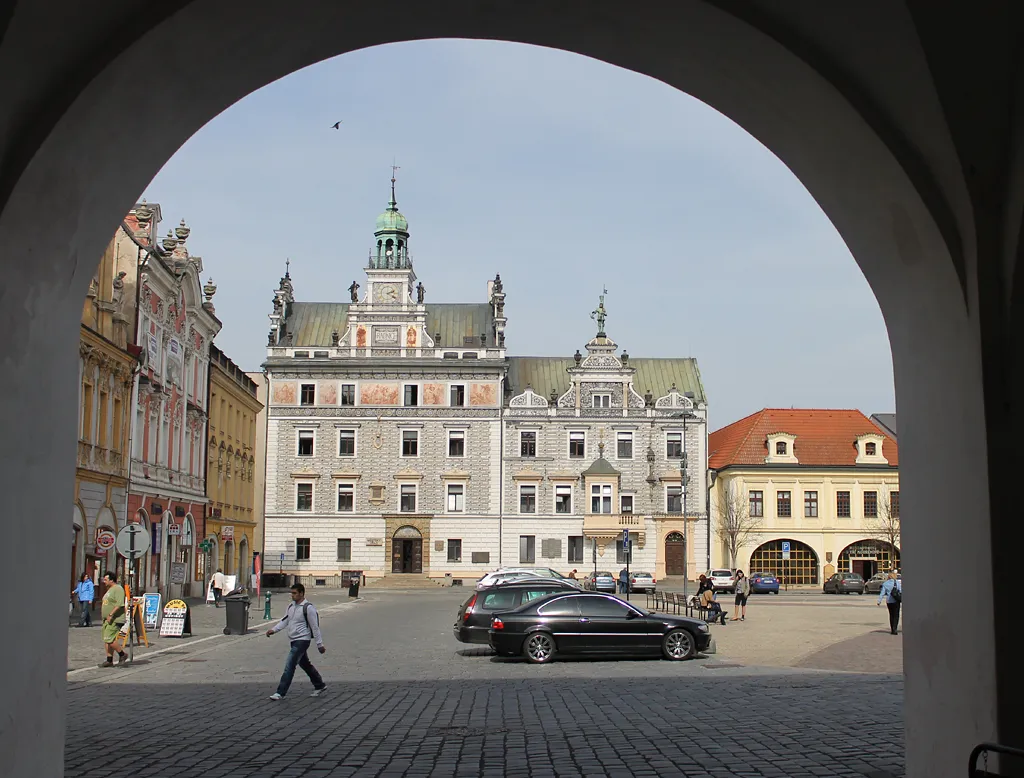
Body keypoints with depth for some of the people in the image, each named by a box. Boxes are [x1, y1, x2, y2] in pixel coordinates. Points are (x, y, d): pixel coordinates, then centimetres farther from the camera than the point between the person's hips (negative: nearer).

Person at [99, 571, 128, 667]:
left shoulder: (118, 589, -14)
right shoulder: (109, 589, 19)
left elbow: (119, 604, -23)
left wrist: (111, 615, -25)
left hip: (115, 620, -10)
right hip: (107, 619, 10)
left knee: (109, 639, -15)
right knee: (107, 640, 8)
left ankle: (122, 654, 0)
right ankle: (109, 661, 12)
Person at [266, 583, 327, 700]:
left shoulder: (308, 608, -15)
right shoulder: (291, 606, 9)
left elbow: (315, 627, -13)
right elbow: (285, 620, 12)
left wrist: (320, 644, -11)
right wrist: (273, 629, -4)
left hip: (302, 641, -9)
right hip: (294, 640, 9)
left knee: (289, 666, -12)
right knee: (305, 664, 19)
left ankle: (280, 692, -8)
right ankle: (319, 685, 34)